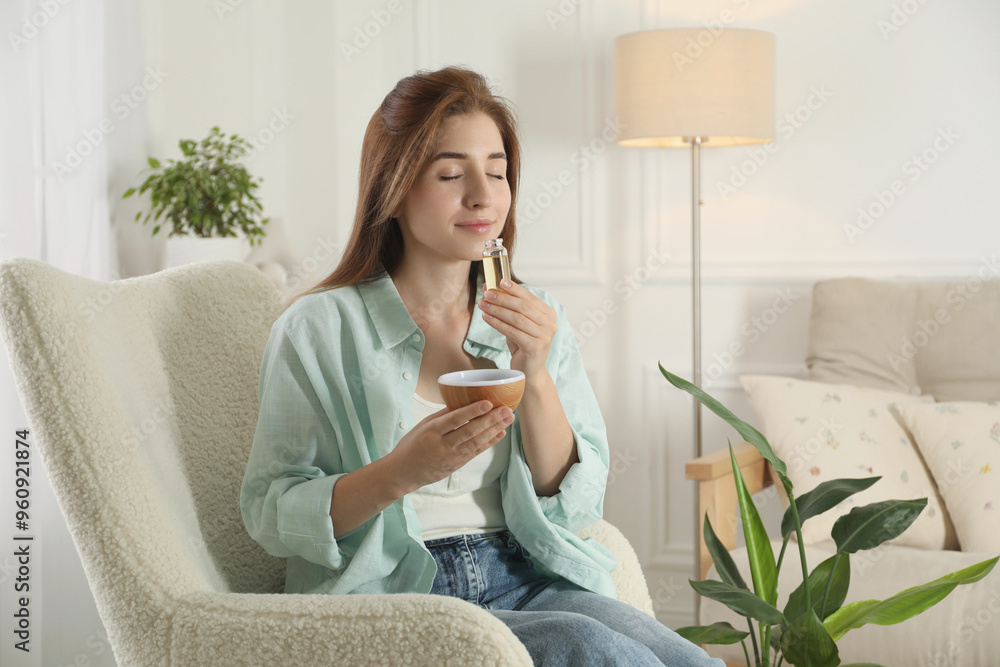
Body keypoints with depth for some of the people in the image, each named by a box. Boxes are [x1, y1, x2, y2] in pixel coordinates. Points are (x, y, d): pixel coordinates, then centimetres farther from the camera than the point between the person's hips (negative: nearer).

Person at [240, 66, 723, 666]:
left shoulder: (536, 319, 10)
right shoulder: (318, 329, -2)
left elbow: (578, 507, 5)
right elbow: (270, 514, -4)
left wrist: (535, 378, -11)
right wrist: (401, 473, -20)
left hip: (527, 581, 4)